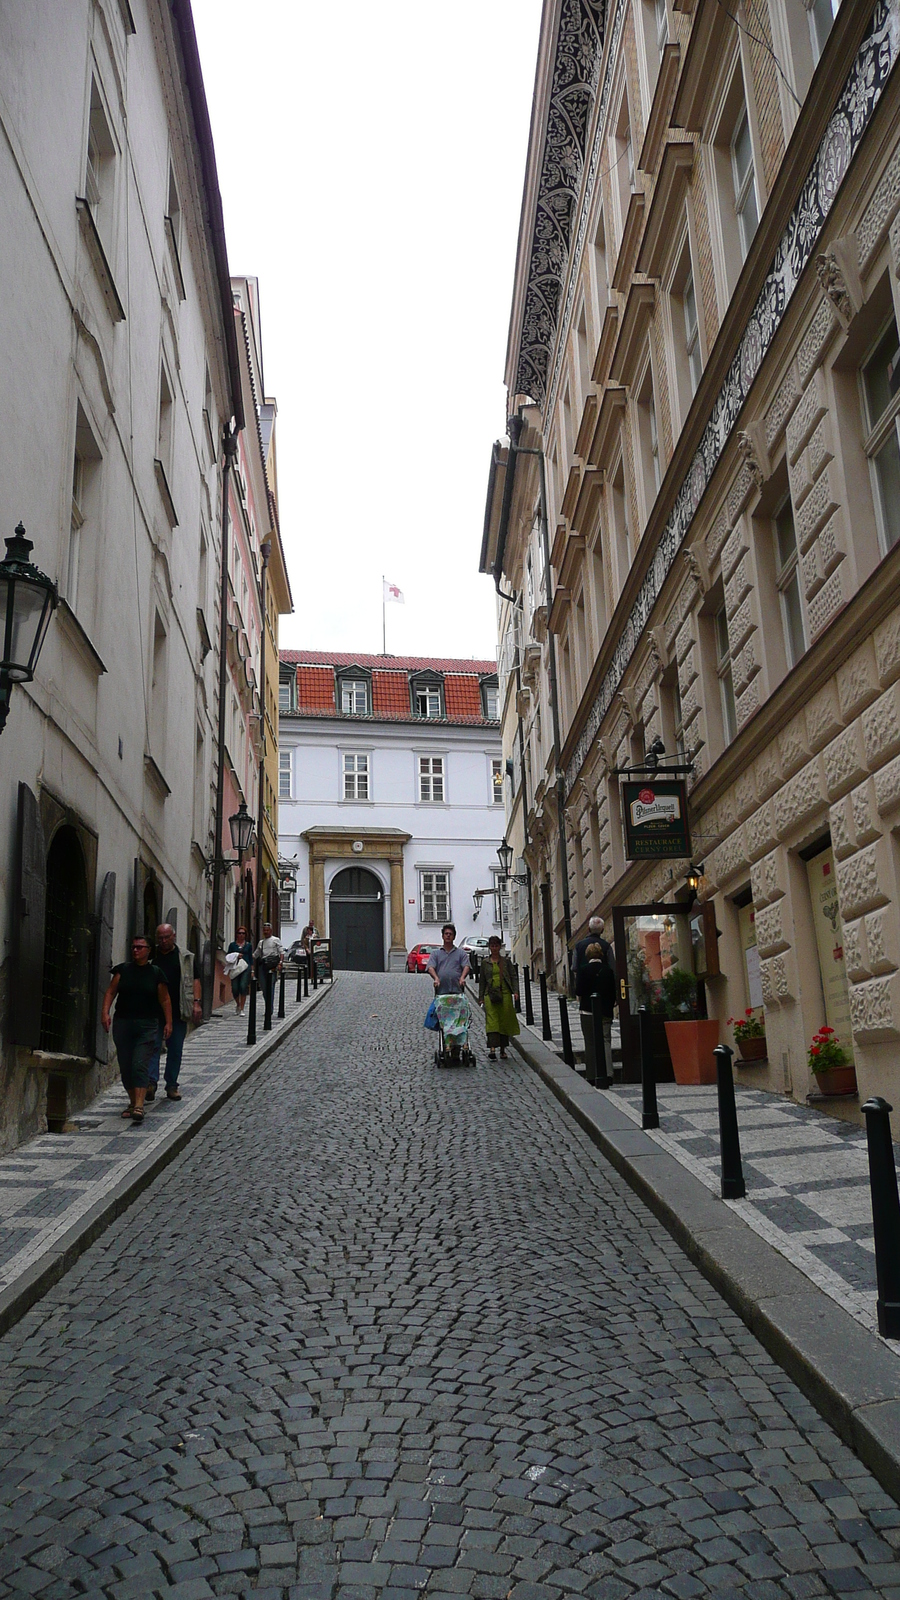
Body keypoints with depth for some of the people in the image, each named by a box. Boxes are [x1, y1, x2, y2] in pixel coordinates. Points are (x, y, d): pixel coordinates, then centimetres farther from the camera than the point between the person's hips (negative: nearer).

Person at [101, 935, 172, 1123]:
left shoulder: (155, 973, 3)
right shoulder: (123, 969, 7)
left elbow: (165, 1000, 7)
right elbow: (110, 992, 6)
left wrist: (168, 1022, 2)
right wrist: (105, 1012, -7)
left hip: (147, 1025, -3)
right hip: (122, 1023, 3)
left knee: (140, 1065, -12)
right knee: (125, 1066, 7)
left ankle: (139, 1106, -17)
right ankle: (132, 1102, 23)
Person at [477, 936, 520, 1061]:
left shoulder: (506, 961, 10)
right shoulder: (485, 962, 10)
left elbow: (513, 976, 9)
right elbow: (482, 980, 12)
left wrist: (515, 991, -3)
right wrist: (481, 997, 7)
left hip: (505, 994, 1)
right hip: (490, 994, -1)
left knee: (505, 1021, 2)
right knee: (492, 1021, -13)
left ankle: (503, 1050, 11)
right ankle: (492, 1049, -23)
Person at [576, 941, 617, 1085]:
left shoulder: (584, 970, -7)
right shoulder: (608, 970, 1)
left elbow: (579, 990, -8)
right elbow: (614, 989, 5)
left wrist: (581, 1001, 12)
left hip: (588, 1010, -2)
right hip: (605, 1011, 2)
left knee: (590, 1042, 5)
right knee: (606, 1040, 1)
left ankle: (593, 1073, 6)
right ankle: (608, 1072, -14)